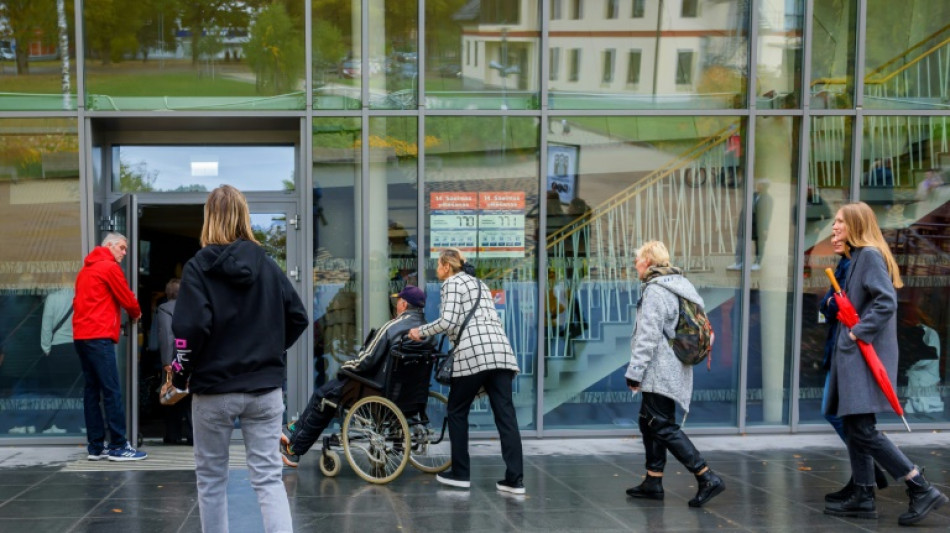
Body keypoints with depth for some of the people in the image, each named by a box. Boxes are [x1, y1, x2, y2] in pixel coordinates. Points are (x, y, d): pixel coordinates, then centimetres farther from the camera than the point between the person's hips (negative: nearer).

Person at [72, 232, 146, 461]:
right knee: (112, 391, -8)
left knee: (92, 390, 8)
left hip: (81, 335, 9)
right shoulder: (110, 267, -4)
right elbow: (127, 300, -2)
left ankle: (96, 447, 8)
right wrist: (136, 313, 19)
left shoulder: (86, 269, 22)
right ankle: (118, 446, -8)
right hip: (99, 336, -9)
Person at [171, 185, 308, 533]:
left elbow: (191, 328, -18)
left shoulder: (199, 267, -8)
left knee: (211, 478, 14)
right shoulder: (267, 265, 3)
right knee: (268, 477, 4)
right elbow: (298, 318, 6)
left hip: (213, 390, -2)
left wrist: (180, 374, -4)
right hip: (265, 388, 3)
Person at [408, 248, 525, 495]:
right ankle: (515, 479, -4)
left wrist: (421, 331, 6)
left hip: (474, 353, -7)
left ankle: (460, 474, 11)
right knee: (506, 416, 0)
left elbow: (448, 321, -7)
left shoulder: (452, 282, 5)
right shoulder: (479, 283, 29)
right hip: (501, 350, 7)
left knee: (457, 411, 9)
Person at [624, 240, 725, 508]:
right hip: (671, 370, 10)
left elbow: (648, 336, -20)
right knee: (649, 422, 16)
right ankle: (653, 482, 21)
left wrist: (635, 372, -18)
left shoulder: (655, 290, -15)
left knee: (663, 427, -8)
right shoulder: (679, 284, 16)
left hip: (661, 372, -10)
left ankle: (708, 478, -11)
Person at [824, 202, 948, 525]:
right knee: (854, 429, 11)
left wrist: (859, 333, -21)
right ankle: (863, 498, 16)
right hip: (854, 356, 10)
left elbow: (886, 302, -21)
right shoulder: (856, 257, 18)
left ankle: (922, 490, -8)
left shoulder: (870, 255, -11)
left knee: (863, 430, -12)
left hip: (866, 355, -10)